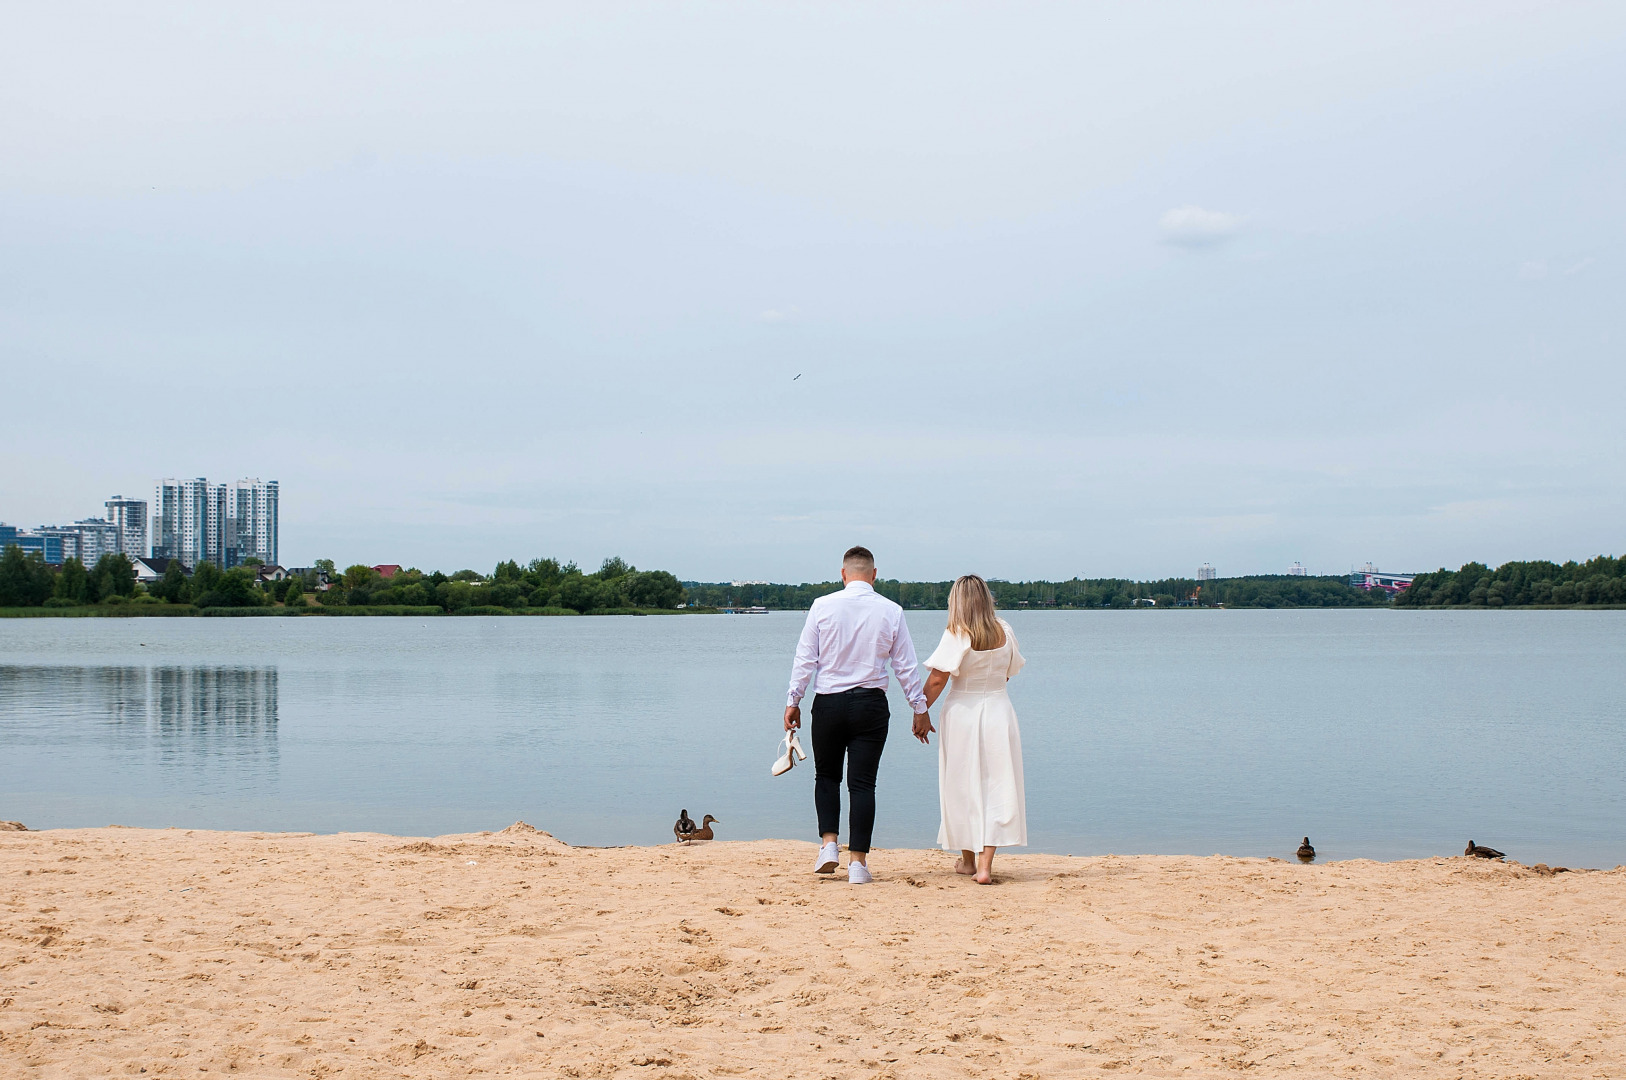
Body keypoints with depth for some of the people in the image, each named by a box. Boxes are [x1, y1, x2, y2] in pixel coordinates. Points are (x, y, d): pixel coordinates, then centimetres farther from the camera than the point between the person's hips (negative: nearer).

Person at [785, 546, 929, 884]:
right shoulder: (891, 611, 0)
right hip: (871, 704, 0)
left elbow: (805, 658, -2)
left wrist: (794, 700, 6)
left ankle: (829, 843, 4)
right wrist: (920, 708, 12)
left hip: (828, 703, 0)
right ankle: (858, 861, 2)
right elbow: (906, 665, 4)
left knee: (827, 776, 18)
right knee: (863, 782, 4)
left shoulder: (822, 606, -4)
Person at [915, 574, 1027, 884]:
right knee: (997, 789, 2)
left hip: (962, 712, -2)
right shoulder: (1004, 631, 2)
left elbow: (937, 679, -13)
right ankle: (985, 865, -8)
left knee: (962, 789, 13)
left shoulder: (957, 635, -10)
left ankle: (968, 860, 25)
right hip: (999, 711, 2)